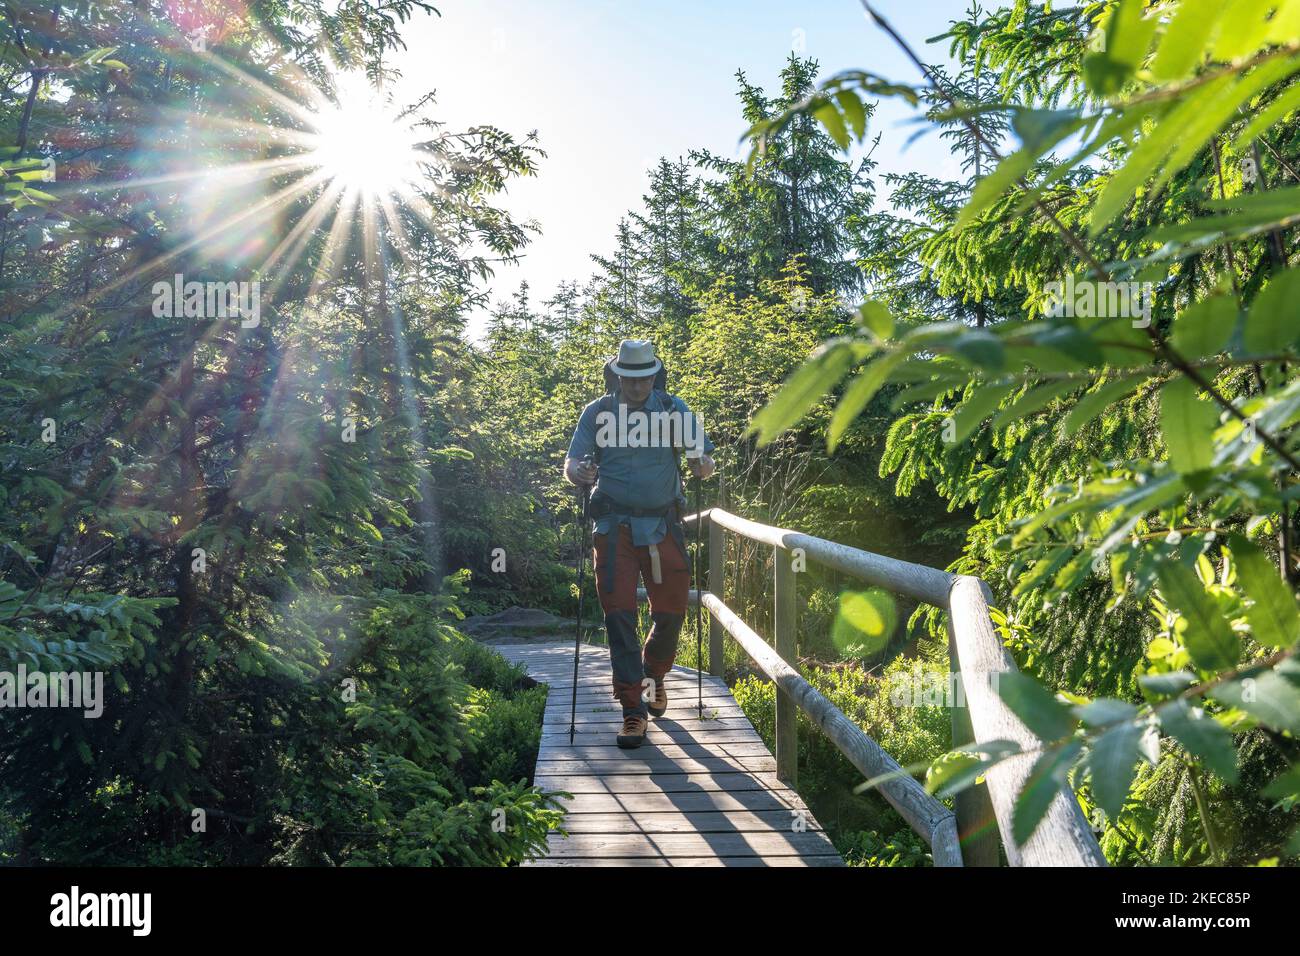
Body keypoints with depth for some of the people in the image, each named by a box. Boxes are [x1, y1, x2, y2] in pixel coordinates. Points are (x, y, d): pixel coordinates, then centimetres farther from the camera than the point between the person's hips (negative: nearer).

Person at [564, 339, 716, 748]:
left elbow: (702, 456, 1)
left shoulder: (674, 409, 3)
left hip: (663, 523, 1)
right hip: (615, 525, -1)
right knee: (619, 612, -7)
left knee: (671, 610, 5)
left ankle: (654, 676, 34)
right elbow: (571, 461, -2)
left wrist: (703, 464, -24)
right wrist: (577, 471, -26)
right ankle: (633, 708, 0)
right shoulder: (597, 412, 1)